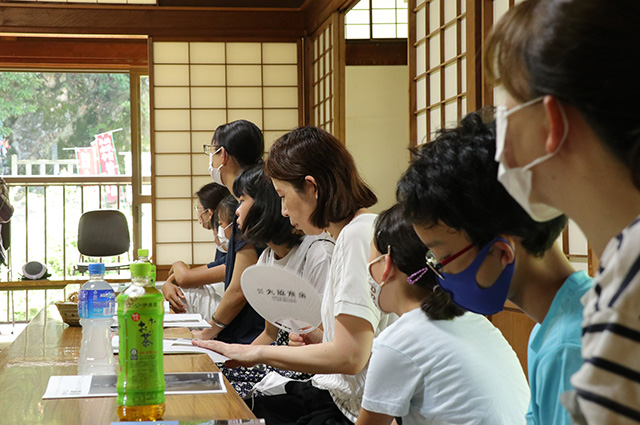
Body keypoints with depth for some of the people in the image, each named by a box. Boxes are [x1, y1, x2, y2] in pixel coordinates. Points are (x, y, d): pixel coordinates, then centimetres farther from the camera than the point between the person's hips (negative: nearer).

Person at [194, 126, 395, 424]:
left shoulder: (358, 235, -17)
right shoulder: (353, 233, 13)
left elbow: (349, 357, -22)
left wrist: (258, 353, -13)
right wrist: (321, 340, 7)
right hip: (332, 394, 9)